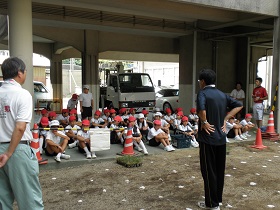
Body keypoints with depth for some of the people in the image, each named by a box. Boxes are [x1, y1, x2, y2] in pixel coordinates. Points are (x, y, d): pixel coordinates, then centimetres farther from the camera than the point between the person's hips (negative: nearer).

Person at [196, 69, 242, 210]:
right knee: (219, 170, 16)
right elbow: (238, 105, 12)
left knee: (208, 171, 3)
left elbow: (201, 109, -31)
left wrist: (204, 122, -15)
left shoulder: (203, 93, -11)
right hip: (221, 138, 7)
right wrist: (225, 119, 8)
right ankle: (218, 198, 29)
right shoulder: (222, 95, 9)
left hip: (208, 138, -7)